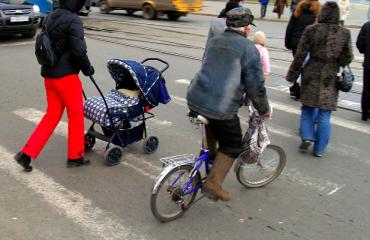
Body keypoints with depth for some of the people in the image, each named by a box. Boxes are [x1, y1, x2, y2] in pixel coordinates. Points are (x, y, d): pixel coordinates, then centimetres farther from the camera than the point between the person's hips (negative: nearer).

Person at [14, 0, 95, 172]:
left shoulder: (51, 18, 11)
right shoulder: (73, 21, -15)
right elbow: (78, 51, -21)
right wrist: (87, 69, -6)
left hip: (49, 75, 8)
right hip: (66, 76, -8)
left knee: (52, 115, 16)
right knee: (76, 115, 9)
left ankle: (26, 153, 13)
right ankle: (75, 156, 21)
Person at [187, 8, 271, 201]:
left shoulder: (213, 42, 15)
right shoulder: (248, 47, -5)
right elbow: (255, 86, -7)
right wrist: (264, 110, 9)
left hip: (195, 99, 7)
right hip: (221, 108, -6)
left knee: (212, 122, 38)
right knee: (232, 145, 13)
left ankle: (210, 153, 44)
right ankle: (213, 183, 9)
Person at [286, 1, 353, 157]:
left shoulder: (311, 30, -6)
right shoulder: (344, 33, -3)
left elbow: (300, 55, -4)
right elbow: (347, 58, 0)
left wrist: (292, 75, 4)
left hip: (311, 75, 0)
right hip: (331, 78, 0)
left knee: (307, 108, 18)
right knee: (325, 114, 7)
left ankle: (307, 137, 3)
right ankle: (319, 149, 10)